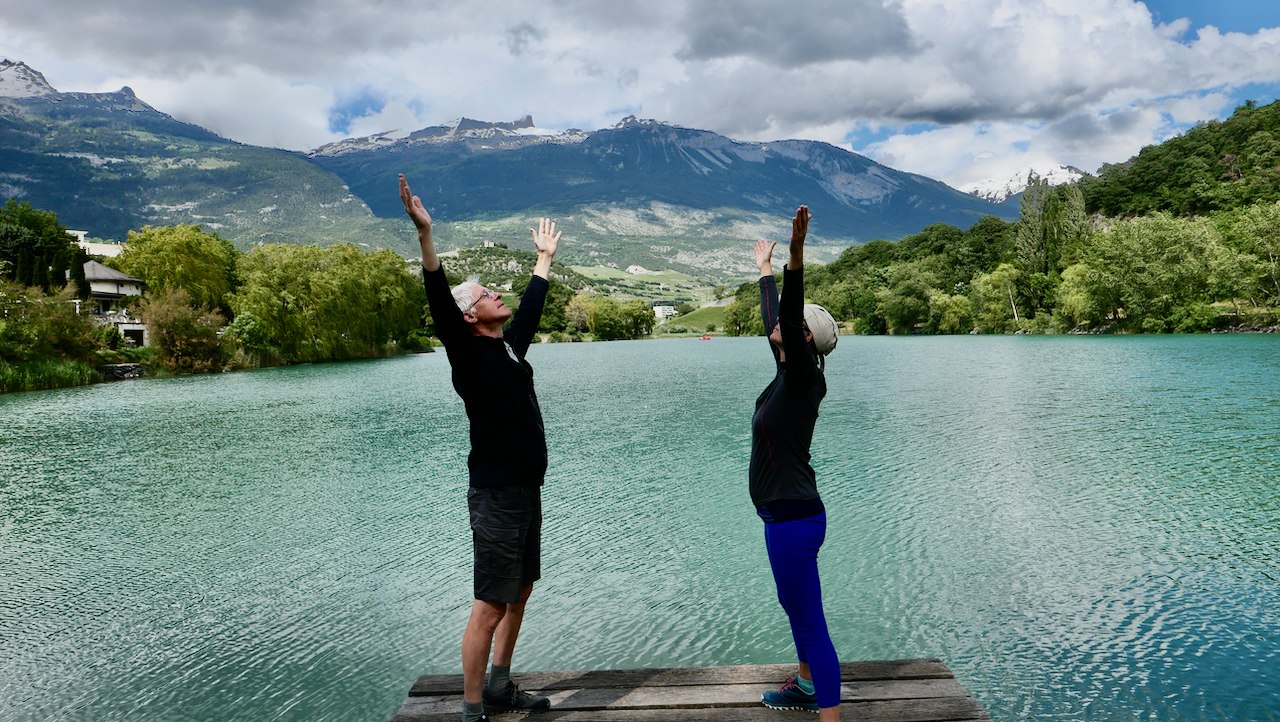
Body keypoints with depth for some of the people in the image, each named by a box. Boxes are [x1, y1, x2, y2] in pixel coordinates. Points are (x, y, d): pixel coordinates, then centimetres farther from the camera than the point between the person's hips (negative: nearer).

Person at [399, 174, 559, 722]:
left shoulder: (510, 347, 12)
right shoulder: (469, 352, -10)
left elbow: (531, 305, 28)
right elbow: (439, 301, -25)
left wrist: (544, 257, 40)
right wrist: (425, 235, -35)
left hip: (527, 491, 9)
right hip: (496, 495, -9)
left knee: (519, 594, 18)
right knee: (489, 607, -3)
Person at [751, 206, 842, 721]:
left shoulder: (803, 376, -15)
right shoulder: (789, 372, 8)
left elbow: (788, 315, -32)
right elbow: (772, 318, 23)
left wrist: (796, 253, -43)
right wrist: (764, 269, 35)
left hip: (793, 518, -11)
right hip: (789, 516, 11)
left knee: (810, 622, -7)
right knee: (794, 606, 26)